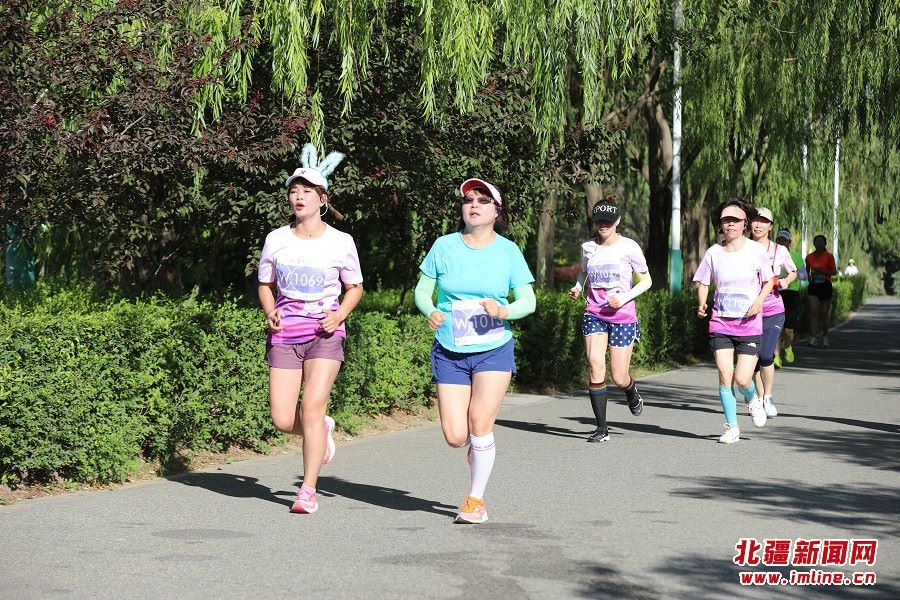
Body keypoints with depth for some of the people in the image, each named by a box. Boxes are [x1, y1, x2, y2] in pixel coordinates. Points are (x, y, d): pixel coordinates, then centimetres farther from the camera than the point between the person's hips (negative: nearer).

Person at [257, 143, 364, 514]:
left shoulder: (341, 243, 0)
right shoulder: (276, 240, 4)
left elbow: (355, 288, 10)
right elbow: (265, 285, 16)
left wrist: (339, 315, -8)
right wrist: (270, 312, -4)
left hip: (324, 334, -2)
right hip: (285, 335, 2)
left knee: (313, 407, -16)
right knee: (282, 420, -3)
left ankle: (308, 491, -5)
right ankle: (322, 430, 33)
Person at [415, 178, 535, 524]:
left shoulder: (508, 251, -1)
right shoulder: (444, 246, 1)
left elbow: (528, 301, -1)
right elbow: (422, 291, 6)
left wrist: (505, 311, -21)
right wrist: (430, 312, -16)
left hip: (494, 349, -1)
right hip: (449, 352, 1)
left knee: (479, 424, -13)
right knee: (455, 436, -3)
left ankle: (476, 499, 4)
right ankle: (477, 449, 34)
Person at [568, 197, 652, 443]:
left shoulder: (629, 247, -6)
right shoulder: (588, 247, 5)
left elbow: (646, 281, 1)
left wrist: (623, 298, -14)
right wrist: (577, 286, 2)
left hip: (622, 316, -2)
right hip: (594, 314, 2)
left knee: (619, 378, -2)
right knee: (595, 365, -17)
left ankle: (633, 394, 38)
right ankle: (602, 428, -8)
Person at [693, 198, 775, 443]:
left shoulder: (756, 250, -3)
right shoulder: (713, 253, 1)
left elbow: (769, 281, 7)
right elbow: (703, 282, 9)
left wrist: (759, 300, -12)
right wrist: (702, 304, -10)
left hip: (749, 324, -1)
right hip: (720, 322, 2)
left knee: (742, 379, -8)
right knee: (725, 376, -6)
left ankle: (753, 400, 29)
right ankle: (732, 427, 10)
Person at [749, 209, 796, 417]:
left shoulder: (779, 250, 2)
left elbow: (793, 272, 17)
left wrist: (786, 281, -3)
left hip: (773, 312, -1)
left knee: (766, 355, -16)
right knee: (754, 359, 3)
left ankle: (768, 398, 3)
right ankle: (760, 399, 21)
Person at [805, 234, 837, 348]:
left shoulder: (829, 256, -3)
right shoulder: (809, 257, 5)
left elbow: (834, 272, -6)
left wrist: (822, 271, -19)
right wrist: (808, 278, 2)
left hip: (825, 286, -1)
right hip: (813, 286, 1)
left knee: (825, 312, 6)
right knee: (813, 310, -13)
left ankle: (825, 337, 21)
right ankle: (813, 337, -19)